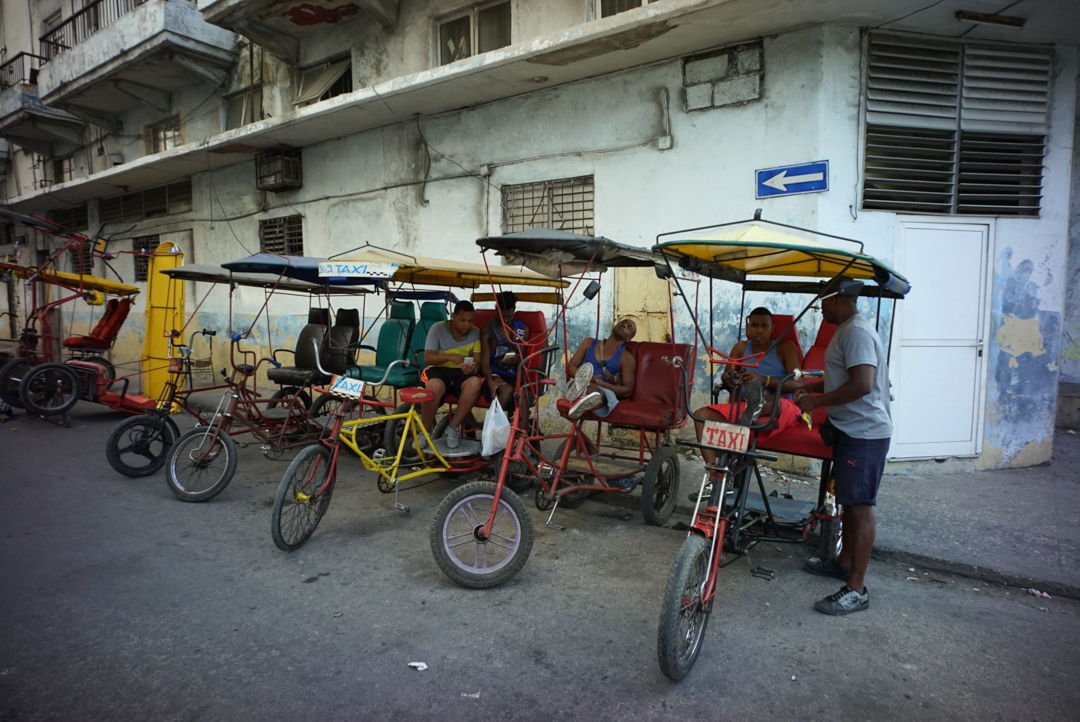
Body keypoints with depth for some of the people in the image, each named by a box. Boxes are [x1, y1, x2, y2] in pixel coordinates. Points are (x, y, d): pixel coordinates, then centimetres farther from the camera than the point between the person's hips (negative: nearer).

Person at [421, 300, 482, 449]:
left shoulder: (475, 333, 4)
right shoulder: (437, 328, -2)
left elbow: (477, 361, -3)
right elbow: (428, 357, -8)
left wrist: (472, 368, -29)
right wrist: (449, 357, -27)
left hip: (461, 373, 2)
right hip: (438, 370, -2)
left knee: (475, 383, -34)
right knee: (435, 385, -39)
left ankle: (454, 427, -17)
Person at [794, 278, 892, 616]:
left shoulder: (857, 332, -19)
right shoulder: (848, 330, 16)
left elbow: (862, 384, -29)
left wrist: (817, 402, -20)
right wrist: (812, 386, 14)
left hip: (864, 432, -11)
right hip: (852, 428, 11)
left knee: (860, 505, -7)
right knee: (849, 500, 20)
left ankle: (857, 589, 0)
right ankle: (845, 561, 35)